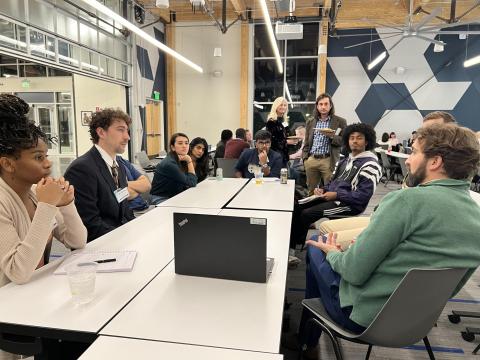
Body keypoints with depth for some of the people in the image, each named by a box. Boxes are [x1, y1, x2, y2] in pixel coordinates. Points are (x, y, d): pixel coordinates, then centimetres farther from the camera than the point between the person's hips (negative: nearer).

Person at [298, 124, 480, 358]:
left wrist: (333, 253, -3)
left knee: (315, 248, 15)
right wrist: (357, 249, 13)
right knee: (336, 252, 23)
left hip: (363, 316, -7)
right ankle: (310, 338, 33)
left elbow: (354, 272, -24)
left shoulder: (410, 199, -25)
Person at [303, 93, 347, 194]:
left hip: (328, 160, -4)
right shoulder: (310, 122, 16)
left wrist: (332, 136, -17)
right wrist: (305, 159, 8)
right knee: (310, 192, 9)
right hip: (311, 160, 4)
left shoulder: (340, 122, 4)